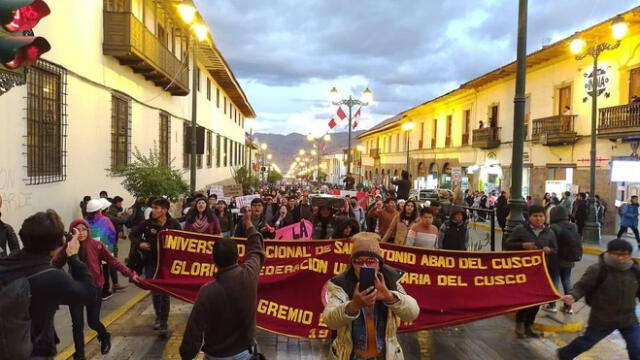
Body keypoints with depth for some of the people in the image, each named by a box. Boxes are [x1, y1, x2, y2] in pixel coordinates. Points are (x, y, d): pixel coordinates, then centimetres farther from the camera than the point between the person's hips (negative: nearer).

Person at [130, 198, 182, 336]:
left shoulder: (174, 224, -10)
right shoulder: (147, 223, -7)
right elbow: (133, 234, 8)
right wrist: (139, 243, -8)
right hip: (151, 262, 2)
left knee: (165, 293, 3)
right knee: (155, 292, 12)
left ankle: (163, 324, 12)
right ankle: (159, 316, 37)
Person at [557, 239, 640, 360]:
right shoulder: (597, 269, -18)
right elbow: (582, 286, -17)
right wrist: (573, 296, -36)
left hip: (628, 319, 4)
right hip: (602, 319, -4)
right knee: (586, 342, 12)